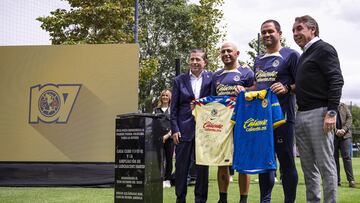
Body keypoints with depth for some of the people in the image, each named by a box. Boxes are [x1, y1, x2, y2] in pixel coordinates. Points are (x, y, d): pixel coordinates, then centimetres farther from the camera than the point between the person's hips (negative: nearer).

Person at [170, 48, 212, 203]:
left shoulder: (212, 78, 3)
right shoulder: (179, 80, 6)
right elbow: (174, 107, 5)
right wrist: (174, 129, -3)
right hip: (184, 129, 1)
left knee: (203, 167, 6)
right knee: (181, 166, 4)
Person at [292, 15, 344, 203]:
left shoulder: (323, 49, -2)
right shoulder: (303, 56, 23)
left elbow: (336, 81, -12)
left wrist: (332, 112, -19)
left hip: (319, 114, -8)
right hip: (301, 115, 9)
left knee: (325, 164, -6)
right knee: (308, 165, 9)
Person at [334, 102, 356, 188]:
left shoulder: (343, 106, 11)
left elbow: (349, 118, 5)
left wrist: (344, 129, -9)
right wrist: (336, 131, -18)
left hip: (345, 135, 0)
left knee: (346, 157, -6)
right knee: (334, 158, 3)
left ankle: (351, 180, -7)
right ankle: (337, 180, 9)